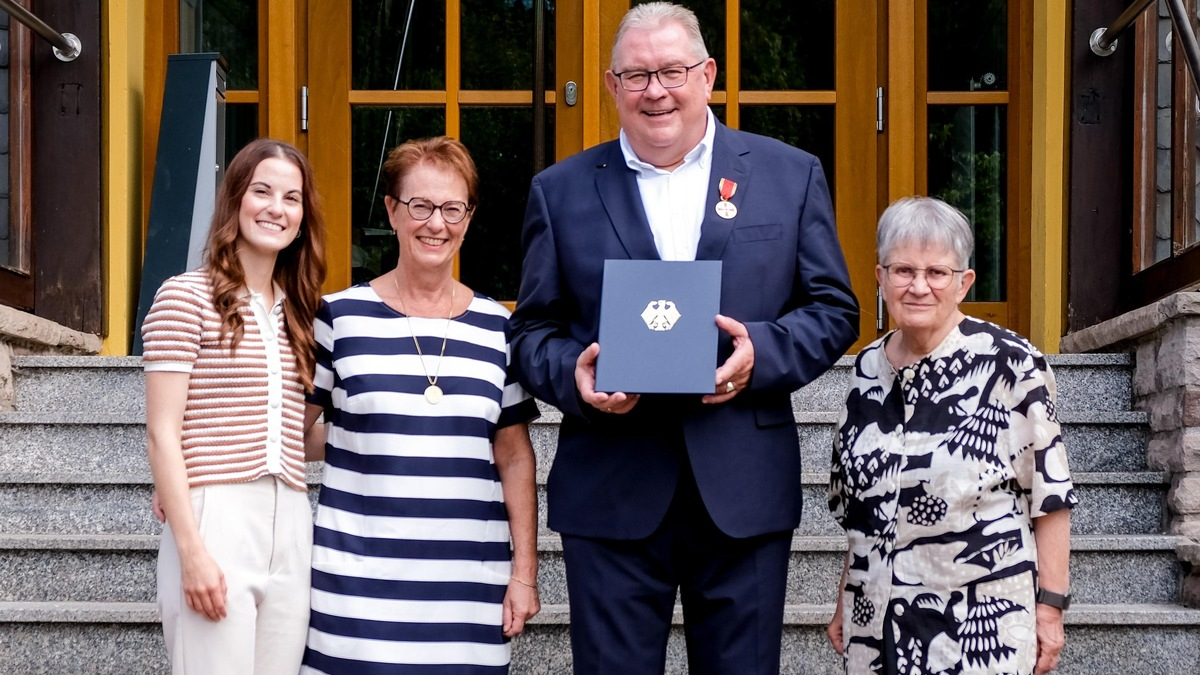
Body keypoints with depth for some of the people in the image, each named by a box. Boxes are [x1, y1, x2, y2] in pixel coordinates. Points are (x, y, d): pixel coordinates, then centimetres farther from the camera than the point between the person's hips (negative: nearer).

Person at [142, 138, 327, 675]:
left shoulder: (296, 312, 17)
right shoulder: (187, 296, -1)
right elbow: (161, 434, -7)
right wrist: (192, 550, -14)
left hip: (290, 528, 6)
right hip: (216, 524, -6)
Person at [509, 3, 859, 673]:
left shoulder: (791, 175, 7)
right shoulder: (561, 191, 8)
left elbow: (835, 310, 7)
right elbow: (534, 329, 10)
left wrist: (761, 350, -13)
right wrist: (571, 374, -13)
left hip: (745, 492, 0)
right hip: (611, 494, 0)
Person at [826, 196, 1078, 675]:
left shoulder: (1010, 364, -8)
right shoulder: (867, 369, 7)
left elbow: (1049, 495, -8)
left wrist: (1050, 605, -10)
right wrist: (845, 602, 14)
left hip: (983, 624, -4)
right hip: (876, 619, 5)